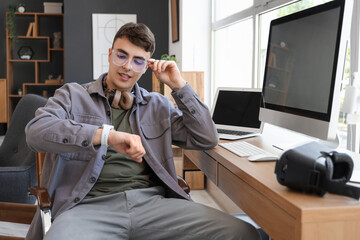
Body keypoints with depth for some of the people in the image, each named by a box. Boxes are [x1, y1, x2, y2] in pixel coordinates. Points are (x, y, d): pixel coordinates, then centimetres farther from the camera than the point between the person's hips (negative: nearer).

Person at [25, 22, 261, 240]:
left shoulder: (158, 105, 21)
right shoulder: (73, 95, 14)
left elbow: (207, 139, 14)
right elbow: (36, 131, -6)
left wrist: (179, 85, 11)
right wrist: (106, 135, -20)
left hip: (152, 201, 3)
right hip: (91, 204, -2)